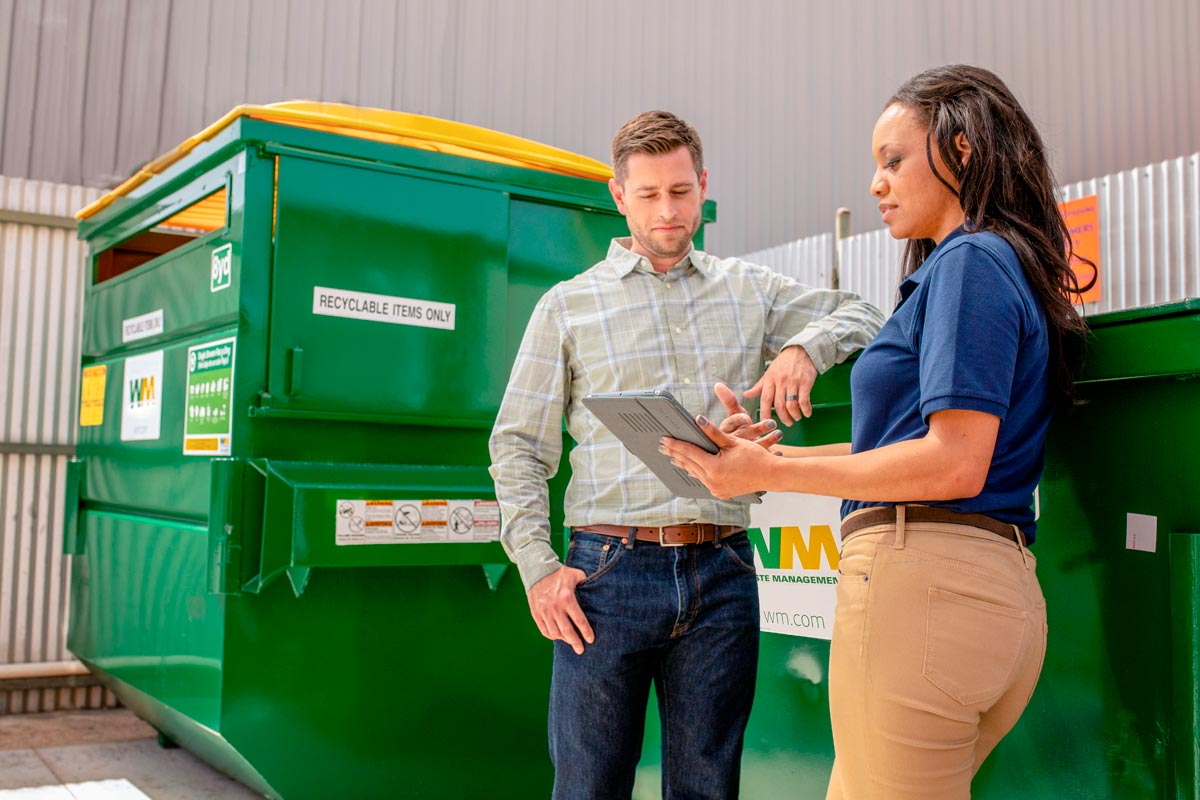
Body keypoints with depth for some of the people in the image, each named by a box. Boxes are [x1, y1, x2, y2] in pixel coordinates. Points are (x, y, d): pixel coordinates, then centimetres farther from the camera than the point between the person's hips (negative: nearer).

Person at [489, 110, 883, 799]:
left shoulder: (749, 290, 14)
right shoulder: (568, 306, 9)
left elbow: (864, 315, 17)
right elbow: (518, 445, 7)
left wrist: (805, 346, -6)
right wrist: (537, 566, -4)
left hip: (722, 573, 2)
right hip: (611, 569, -1)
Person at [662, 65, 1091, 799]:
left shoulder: (970, 262, -7)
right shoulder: (1005, 266, 23)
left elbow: (955, 463, -17)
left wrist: (770, 475, -13)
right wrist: (779, 453, 15)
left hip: (921, 578, -10)